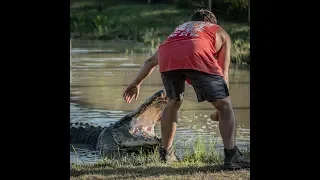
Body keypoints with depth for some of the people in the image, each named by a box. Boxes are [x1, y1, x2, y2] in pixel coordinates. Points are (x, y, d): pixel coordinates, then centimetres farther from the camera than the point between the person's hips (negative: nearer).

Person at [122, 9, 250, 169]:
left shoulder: (180, 28, 44)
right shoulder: (221, 33, 34)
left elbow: (151, 61, 47)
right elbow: (223, 73, 27)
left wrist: (136, 83, 59)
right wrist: (219, 109, 32)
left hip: (167, 58, 4)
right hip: (197, 56, -4)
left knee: (173, 103, 28)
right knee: (224, 106, 6)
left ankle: (165, 153, 32)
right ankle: (231, 156, -5)